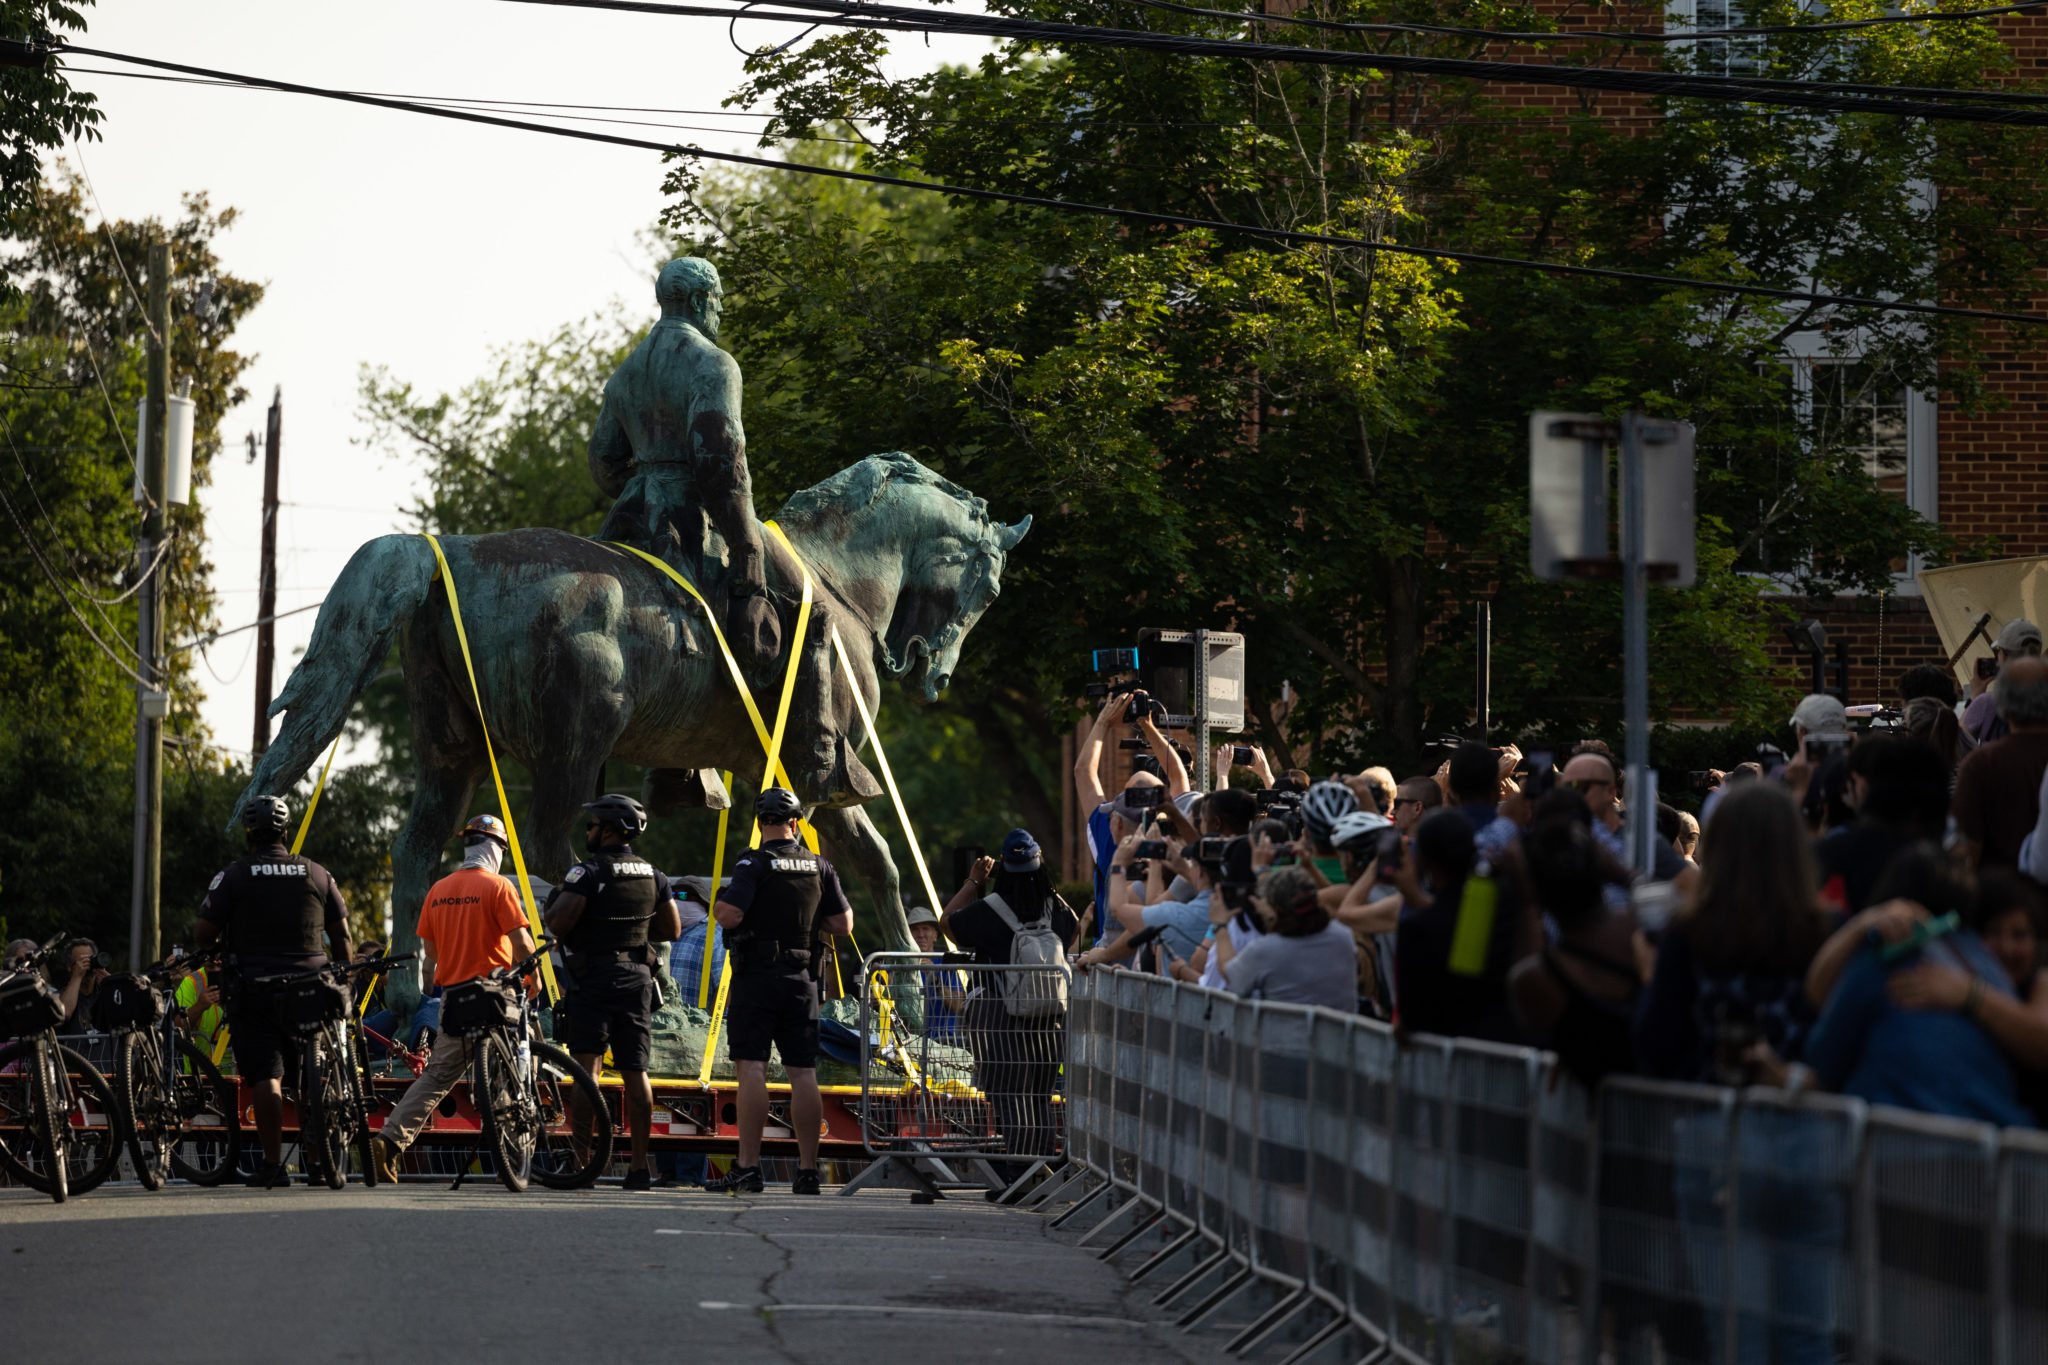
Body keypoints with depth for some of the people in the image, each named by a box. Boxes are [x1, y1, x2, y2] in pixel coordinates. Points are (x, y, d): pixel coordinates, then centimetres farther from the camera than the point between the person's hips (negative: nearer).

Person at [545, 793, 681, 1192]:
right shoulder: (653, 875, 8)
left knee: (586, 1069, -8)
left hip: (593, 980, -6)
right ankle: (639, 1166, 10)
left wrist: (550, 910, 3)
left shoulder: (588, 872, -11)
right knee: (635, 1073, 8)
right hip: (637, 980, 6)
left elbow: (559, 922, -19)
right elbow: (671, 930, 14)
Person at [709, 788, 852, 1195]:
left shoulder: (755, 864, -9)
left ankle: (748, 1167, -15)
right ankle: (808, 1170, 6)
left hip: (756, 978, -4)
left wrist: (719, 905, 4)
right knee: (803, 1073, 6)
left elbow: (729, 915, -19)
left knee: (751, 1069, -8)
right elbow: (843, 924, 6)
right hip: (802, 979, 4)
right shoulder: (820, 867, 6)